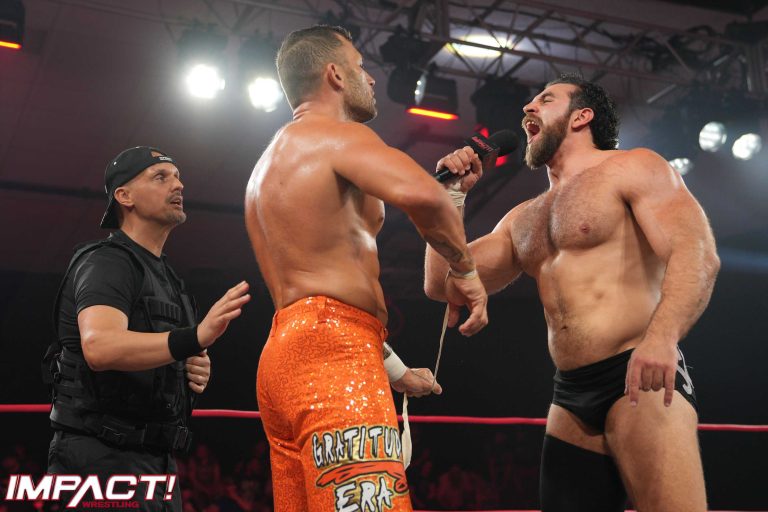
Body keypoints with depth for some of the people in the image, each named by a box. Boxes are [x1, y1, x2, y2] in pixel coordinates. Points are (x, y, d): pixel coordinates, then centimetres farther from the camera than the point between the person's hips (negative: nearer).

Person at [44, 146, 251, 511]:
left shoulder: (163, 277, 18)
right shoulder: (106, 261, -10)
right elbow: (99, 347, -29)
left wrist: (195, 372, 3)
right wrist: (194, 338, -43)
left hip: (155, 461, 9)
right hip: (104, 457, -9)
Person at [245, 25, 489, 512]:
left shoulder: (269, 164, 28)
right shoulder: (338, 135, -2)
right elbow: (418, 193, -25)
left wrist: (394, 372, 34)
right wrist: (465, 267, -6)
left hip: (285, 357, 10)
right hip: (332, 354, -10)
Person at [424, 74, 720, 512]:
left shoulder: (633, 168, 3)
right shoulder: (523, 218, 23)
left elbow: (697, 254, -13)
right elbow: (443, 285, 21)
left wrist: (663, 336, -31)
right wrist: (452, 194, 16)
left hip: (639, 381, -6)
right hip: (569, 397, 7)